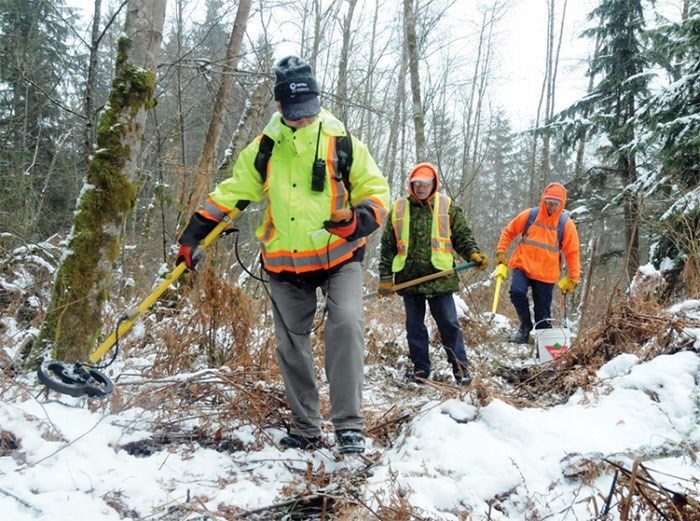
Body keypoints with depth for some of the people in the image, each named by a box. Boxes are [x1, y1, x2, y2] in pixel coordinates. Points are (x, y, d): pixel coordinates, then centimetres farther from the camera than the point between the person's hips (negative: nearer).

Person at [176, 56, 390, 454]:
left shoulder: (342, 142, -2)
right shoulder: (264, 148, 5)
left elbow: (376, 191, 0)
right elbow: (231, 193, 11)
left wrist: (359, 221, -21)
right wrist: (193, 235, 5)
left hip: (339, 257, -3)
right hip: (285, 263, 3)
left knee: (346, 325, -24)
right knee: (291, 345, 8)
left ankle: (349, 425, -14)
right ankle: (306, 429, 23)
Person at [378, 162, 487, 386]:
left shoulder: (448, 207, 4)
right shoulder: (399, 209, 7)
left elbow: (463, 236, 7)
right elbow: (388, 246, 9)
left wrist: (474, 254, -13)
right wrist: (385, 277, 5)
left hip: (440, 279, -2)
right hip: (409, 279, 2)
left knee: (449, 324, 0)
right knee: (415, 326, 11)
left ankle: (460, 367, 11)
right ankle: (420, 367, 23)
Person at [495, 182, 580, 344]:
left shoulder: (566, 224, -3)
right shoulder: (529, 215, -1)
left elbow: (572, 253, 1)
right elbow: (508, 232, 10)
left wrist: (573, 278, -1)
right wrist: (501, 252, 1)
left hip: (546, 274, 0)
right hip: (523, 266, 0)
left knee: (543, 314, 4)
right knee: (517, 292, -27)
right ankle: (525, 325, 0)